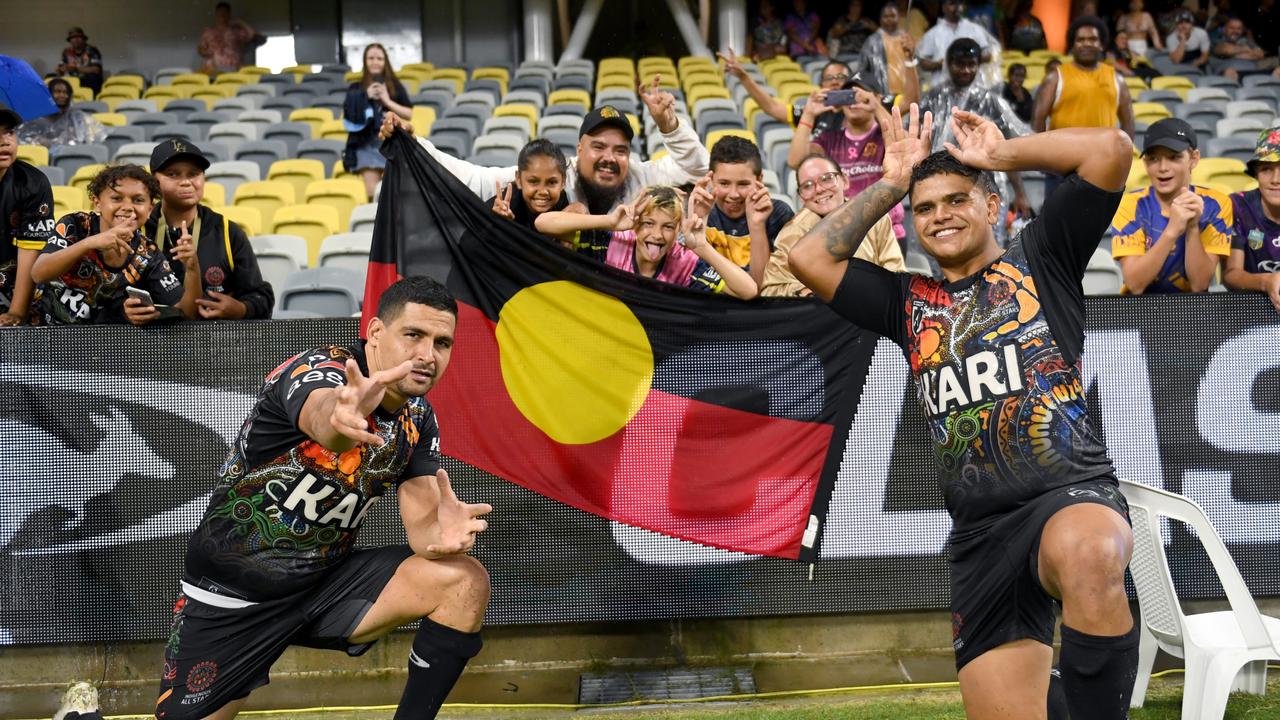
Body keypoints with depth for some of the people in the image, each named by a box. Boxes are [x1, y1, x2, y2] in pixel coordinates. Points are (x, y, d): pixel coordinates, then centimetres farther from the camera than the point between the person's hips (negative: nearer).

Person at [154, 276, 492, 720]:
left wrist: (442, 534, -33)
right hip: (230, 597, -4)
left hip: (325, 582, 5)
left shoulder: (420, 421, -1)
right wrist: (340, 418, -70)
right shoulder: (317, 369, -21)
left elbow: (422, 524, -9)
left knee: (466, 582, -14)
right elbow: (322, 416, -46)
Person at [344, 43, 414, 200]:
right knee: (373, 192, -5)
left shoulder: (395, 86, 9)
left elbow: (409, 114, 3)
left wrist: (387, 101, -7)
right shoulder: (356, 89, 9)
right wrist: (365, 97, -5)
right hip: (366, 145, 0)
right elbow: (347, 116, 1)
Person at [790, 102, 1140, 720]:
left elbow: (1110, 149, 1)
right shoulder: (906, 301, 21)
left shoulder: (1039, 258, 11)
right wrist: (891, 184, 16)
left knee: (1088, 554, -40)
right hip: (979, 534, 5)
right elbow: (809, 259, 12)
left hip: (1073, 493, -4)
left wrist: (1000, 154, 10)